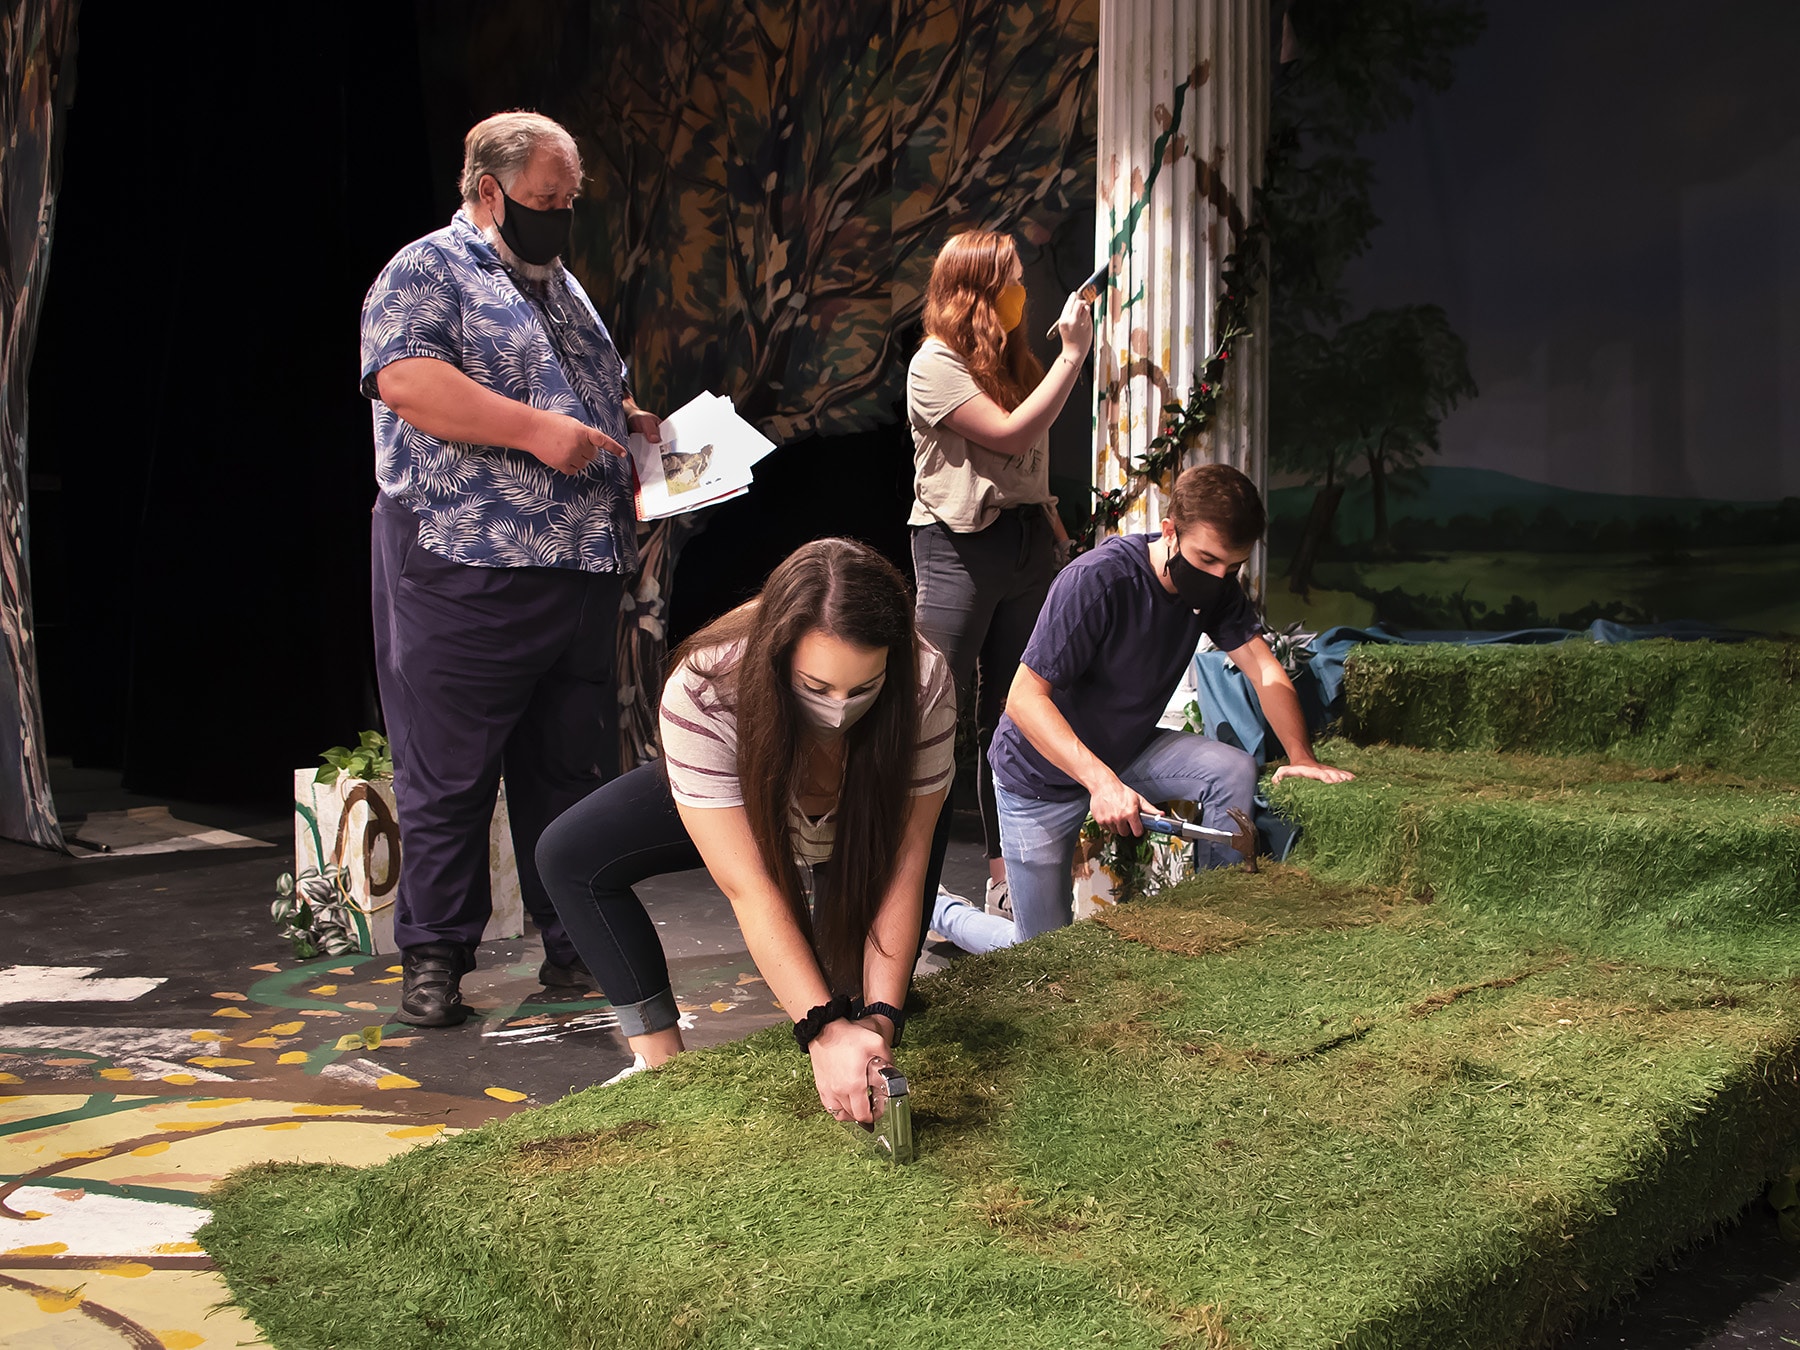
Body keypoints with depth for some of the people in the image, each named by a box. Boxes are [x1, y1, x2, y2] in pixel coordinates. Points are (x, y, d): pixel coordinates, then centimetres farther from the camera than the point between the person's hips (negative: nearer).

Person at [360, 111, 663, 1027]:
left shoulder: (560, 284, 24)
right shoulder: (427, 273, -2)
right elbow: (404, 379, -19)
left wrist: (630, 423, 12)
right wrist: (536, 429, -23)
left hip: (583, 572, 8)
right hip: (466, 571, -8)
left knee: (574, 767, 11)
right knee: (449, 774, -1)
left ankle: (574, 945, 22)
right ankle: (435, 959, 11)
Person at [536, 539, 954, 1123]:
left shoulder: (926, 683, -39)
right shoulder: (700, 694, -42)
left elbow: (904, 862, -31)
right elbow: (750, 889, -41)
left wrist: (879, 1017, -41)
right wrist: (824, 1028, -50)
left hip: (865, 820, 0)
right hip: (734, 802, 0)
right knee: (569, 856, -15)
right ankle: (662, 1064, -6)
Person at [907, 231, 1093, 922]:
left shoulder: (1012, 360, 17)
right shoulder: (935, 364, -7)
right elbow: (1010, 435, -18)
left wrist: (1052, 525, 10)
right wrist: (1073, 353, -14)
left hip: (1027, 542, 8)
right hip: (960, 547, -7)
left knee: (1009, 711, 9)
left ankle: (1005, 873, 14)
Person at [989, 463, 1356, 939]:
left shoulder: (1216, 586, -10)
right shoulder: (1098, 580, -31)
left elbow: (1264, 670, -12)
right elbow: (1024, 698, -32)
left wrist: (1301, 755, -28)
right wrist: (1100, 780, -43)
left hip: (1129, 750, 6)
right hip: (1042, 775, -6)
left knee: (1234, 770, -20)